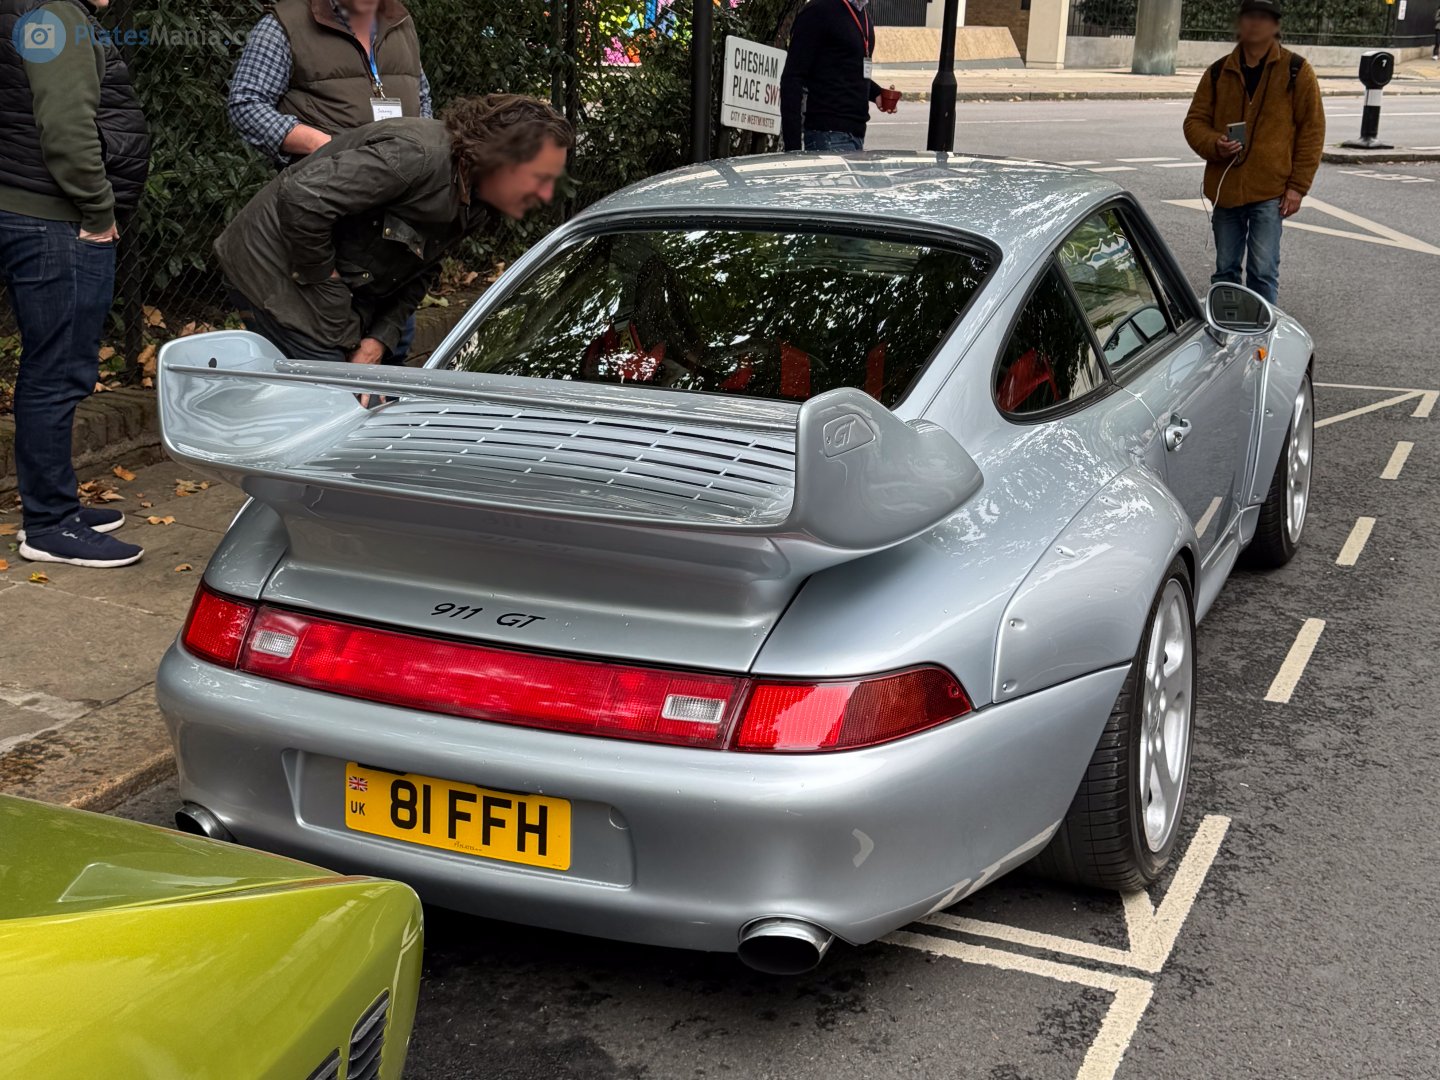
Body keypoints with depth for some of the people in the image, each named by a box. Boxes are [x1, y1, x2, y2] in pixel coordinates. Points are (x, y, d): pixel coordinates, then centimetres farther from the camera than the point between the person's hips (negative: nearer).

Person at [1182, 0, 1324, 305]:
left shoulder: (1296, 71, -1)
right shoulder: (1219, 72, 7)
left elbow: (1311, 131, -1)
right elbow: (1195, 121, 10)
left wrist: (1298, 186, -6)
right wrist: (1214, 145, -13)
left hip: (1270, 192, -3)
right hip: (1225, 189, 4)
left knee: (1263, 271, -6)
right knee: (1225, 268, 12)